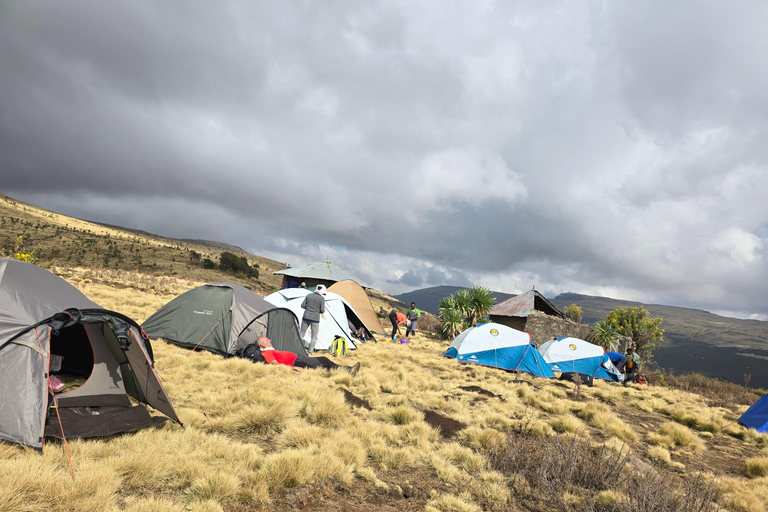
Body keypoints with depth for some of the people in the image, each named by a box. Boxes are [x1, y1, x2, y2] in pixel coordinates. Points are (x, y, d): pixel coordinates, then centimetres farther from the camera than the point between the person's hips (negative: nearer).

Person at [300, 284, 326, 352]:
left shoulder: (308, 295, 4)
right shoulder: (322, 299, -8)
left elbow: (302, 305, 3)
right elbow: (322, 310, -11)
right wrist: (323, 313, 11)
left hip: (306, 317, 4)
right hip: (315, 319, -4)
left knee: (302, 332, 18)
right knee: (314, 337, 7)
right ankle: (310, 352, 3)